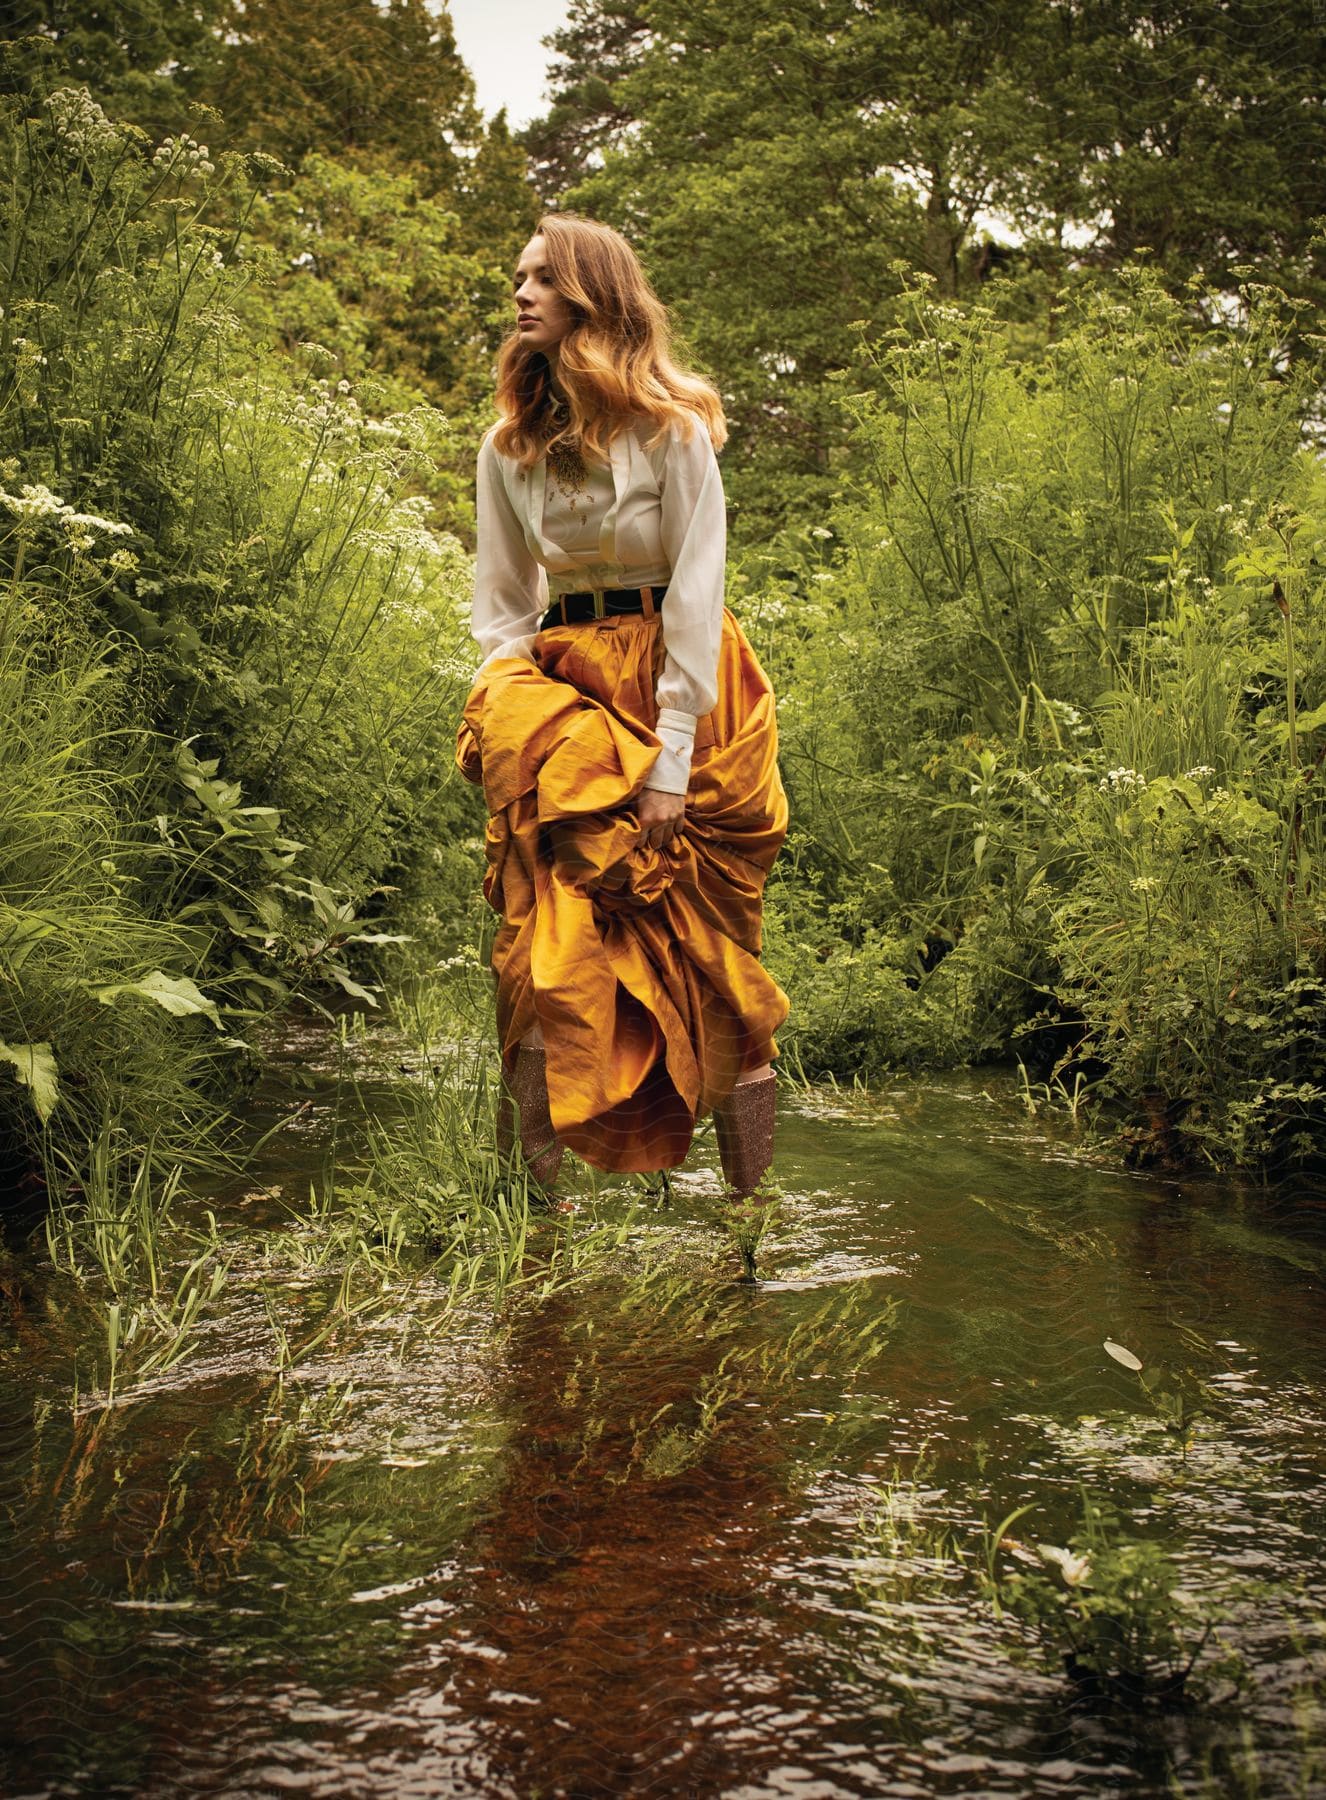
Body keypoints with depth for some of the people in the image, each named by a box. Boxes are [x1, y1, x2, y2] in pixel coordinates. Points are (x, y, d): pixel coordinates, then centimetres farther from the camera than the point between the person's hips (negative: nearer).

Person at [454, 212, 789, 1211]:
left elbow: (696, 595, -10)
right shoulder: (507, 446, 7)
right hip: (567, 679, 3)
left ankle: (752, 1207, 8)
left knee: (706, 954, 1)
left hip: (682, 681, -3)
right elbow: (501, 603, 10)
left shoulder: (671, 428, -7)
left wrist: (672, 759, -16)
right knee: (557, 947, -10)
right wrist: (517, 713, -6)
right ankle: (534, 1197, -10)